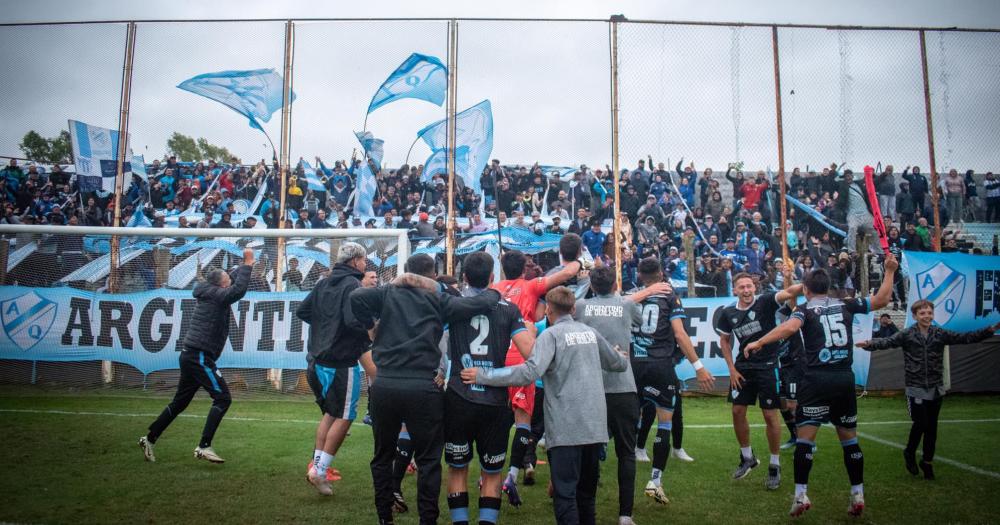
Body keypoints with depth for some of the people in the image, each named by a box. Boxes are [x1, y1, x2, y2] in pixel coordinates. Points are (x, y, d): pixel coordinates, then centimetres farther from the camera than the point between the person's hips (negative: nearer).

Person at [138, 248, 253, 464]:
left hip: (192, 356, 10)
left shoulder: (209, 294, 14)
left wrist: (245, 265, 32)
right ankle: (204, 447, -13)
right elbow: (238, 291, -27)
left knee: (179, 402, 19)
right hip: (199, 357, -10)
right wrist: (247, 264, -19)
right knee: (222, 398, -10)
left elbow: (233, 282, 32)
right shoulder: (214, 295, -11)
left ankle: (149, 439, 27)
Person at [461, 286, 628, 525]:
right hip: (594, 425, 6)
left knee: (565, 492, -2)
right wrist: (621, 355, 48)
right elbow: (618, 364, 23)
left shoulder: (551, 335, -7)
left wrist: (483, 376, -17)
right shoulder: (590, 332, 11)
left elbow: (530, 372, -21)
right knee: (587, 489, 18)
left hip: (566, 428, -6)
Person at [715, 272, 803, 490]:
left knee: (770, 415, 0)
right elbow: (724, 341, 12)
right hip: (743, 367, 4)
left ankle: (775, 466, 15)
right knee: (737, 412, 6)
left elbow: (788, 292, -28)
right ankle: (747, 457, 27)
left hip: (768, 366, -4)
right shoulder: (728, 313, 0)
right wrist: (731, 369, 5)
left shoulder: (765, 302, -11)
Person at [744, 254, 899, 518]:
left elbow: (790, 327, -23)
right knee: (849, 438, 15)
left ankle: (801, 495, -4)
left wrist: (758, 342, -19)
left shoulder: (806, 309, -2)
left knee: (805, 437, 0)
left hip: (817, 379, -4)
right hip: (845, 378, 4)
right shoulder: (845, 304, 9)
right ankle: (858, 496, 18)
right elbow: (882, 299, 17)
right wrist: (890, 271, 27)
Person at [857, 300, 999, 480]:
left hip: (935, 388, 3)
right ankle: (909, 453, 17)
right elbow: (887, 341, -20)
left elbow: (965, 338, -2)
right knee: (920, 423, -10)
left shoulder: (940, 334, 3)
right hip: (915, 388, -3)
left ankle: (927, 461, 26)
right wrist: (869, 344, -40)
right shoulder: (906, 334, -7)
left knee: (931, 427, 9)